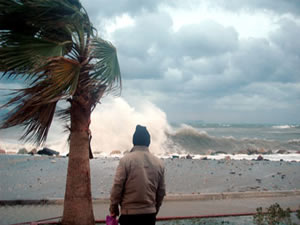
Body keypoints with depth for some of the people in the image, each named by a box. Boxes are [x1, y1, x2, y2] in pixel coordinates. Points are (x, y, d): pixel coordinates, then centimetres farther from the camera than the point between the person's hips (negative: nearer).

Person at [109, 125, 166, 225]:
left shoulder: (126, 160, -8)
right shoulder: (159, 163, 4)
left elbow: (117, 187, -9)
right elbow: (161, 191, 10)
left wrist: (113, 209, 3)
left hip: (129, 213, -4)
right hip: (150, 213, 4)